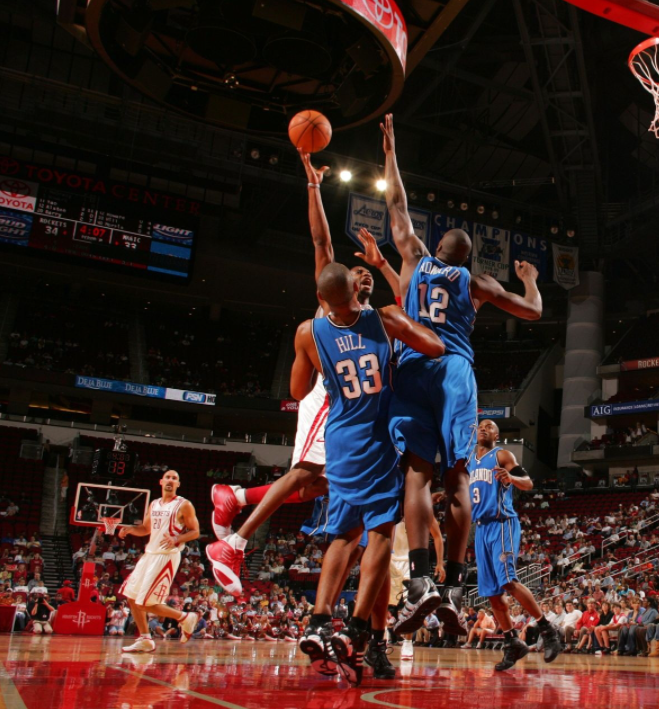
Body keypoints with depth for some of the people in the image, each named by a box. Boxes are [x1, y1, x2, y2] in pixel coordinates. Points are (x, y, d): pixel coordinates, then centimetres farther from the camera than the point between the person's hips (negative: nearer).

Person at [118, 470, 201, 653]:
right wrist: (130, 529, 3)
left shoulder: (184, 505, -5)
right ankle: (145, 640, 17)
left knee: (147, 603, -12)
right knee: (132, 597, 7)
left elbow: (195, 532, -6)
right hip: (150, 554, 8)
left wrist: (176, 539, -23)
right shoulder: (154, 505, 14)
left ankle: (185, 618, 7)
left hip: (167, 556, -8)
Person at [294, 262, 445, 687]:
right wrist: (406, 320, 13)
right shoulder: (385, 319, -8)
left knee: (346, 533, 15)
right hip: (379, 439, -2)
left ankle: (319, 624, 3)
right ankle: (357, 633, -9)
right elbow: (437, 348, -2)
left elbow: (299, 391, 7)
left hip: (341, 440, 3)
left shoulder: (308, 333, -4)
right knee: (381, 530, 0)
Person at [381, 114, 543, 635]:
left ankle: (421, 581, -23)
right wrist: (531, 278, 45)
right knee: (457, 478, -2)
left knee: (418, 473, -10)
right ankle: (454, 588, -7)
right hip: (457, 372, 0)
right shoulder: (476, 282, 18)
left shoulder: (415, 260, 20)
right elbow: (533, 311, 23)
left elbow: (397, 206, 31)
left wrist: (390, 149, 41)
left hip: (415, 367, 0)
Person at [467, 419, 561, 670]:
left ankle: (547, 629, -10)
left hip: (502, 523, -7)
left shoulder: (502, 455, 0)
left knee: (508, 581, -21)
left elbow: (528, 483, -9)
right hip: (481, 527, 7)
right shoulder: (470, 461, 20)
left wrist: (510, 478, -30)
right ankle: (513, 643, 14)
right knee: (492, 592, 5)